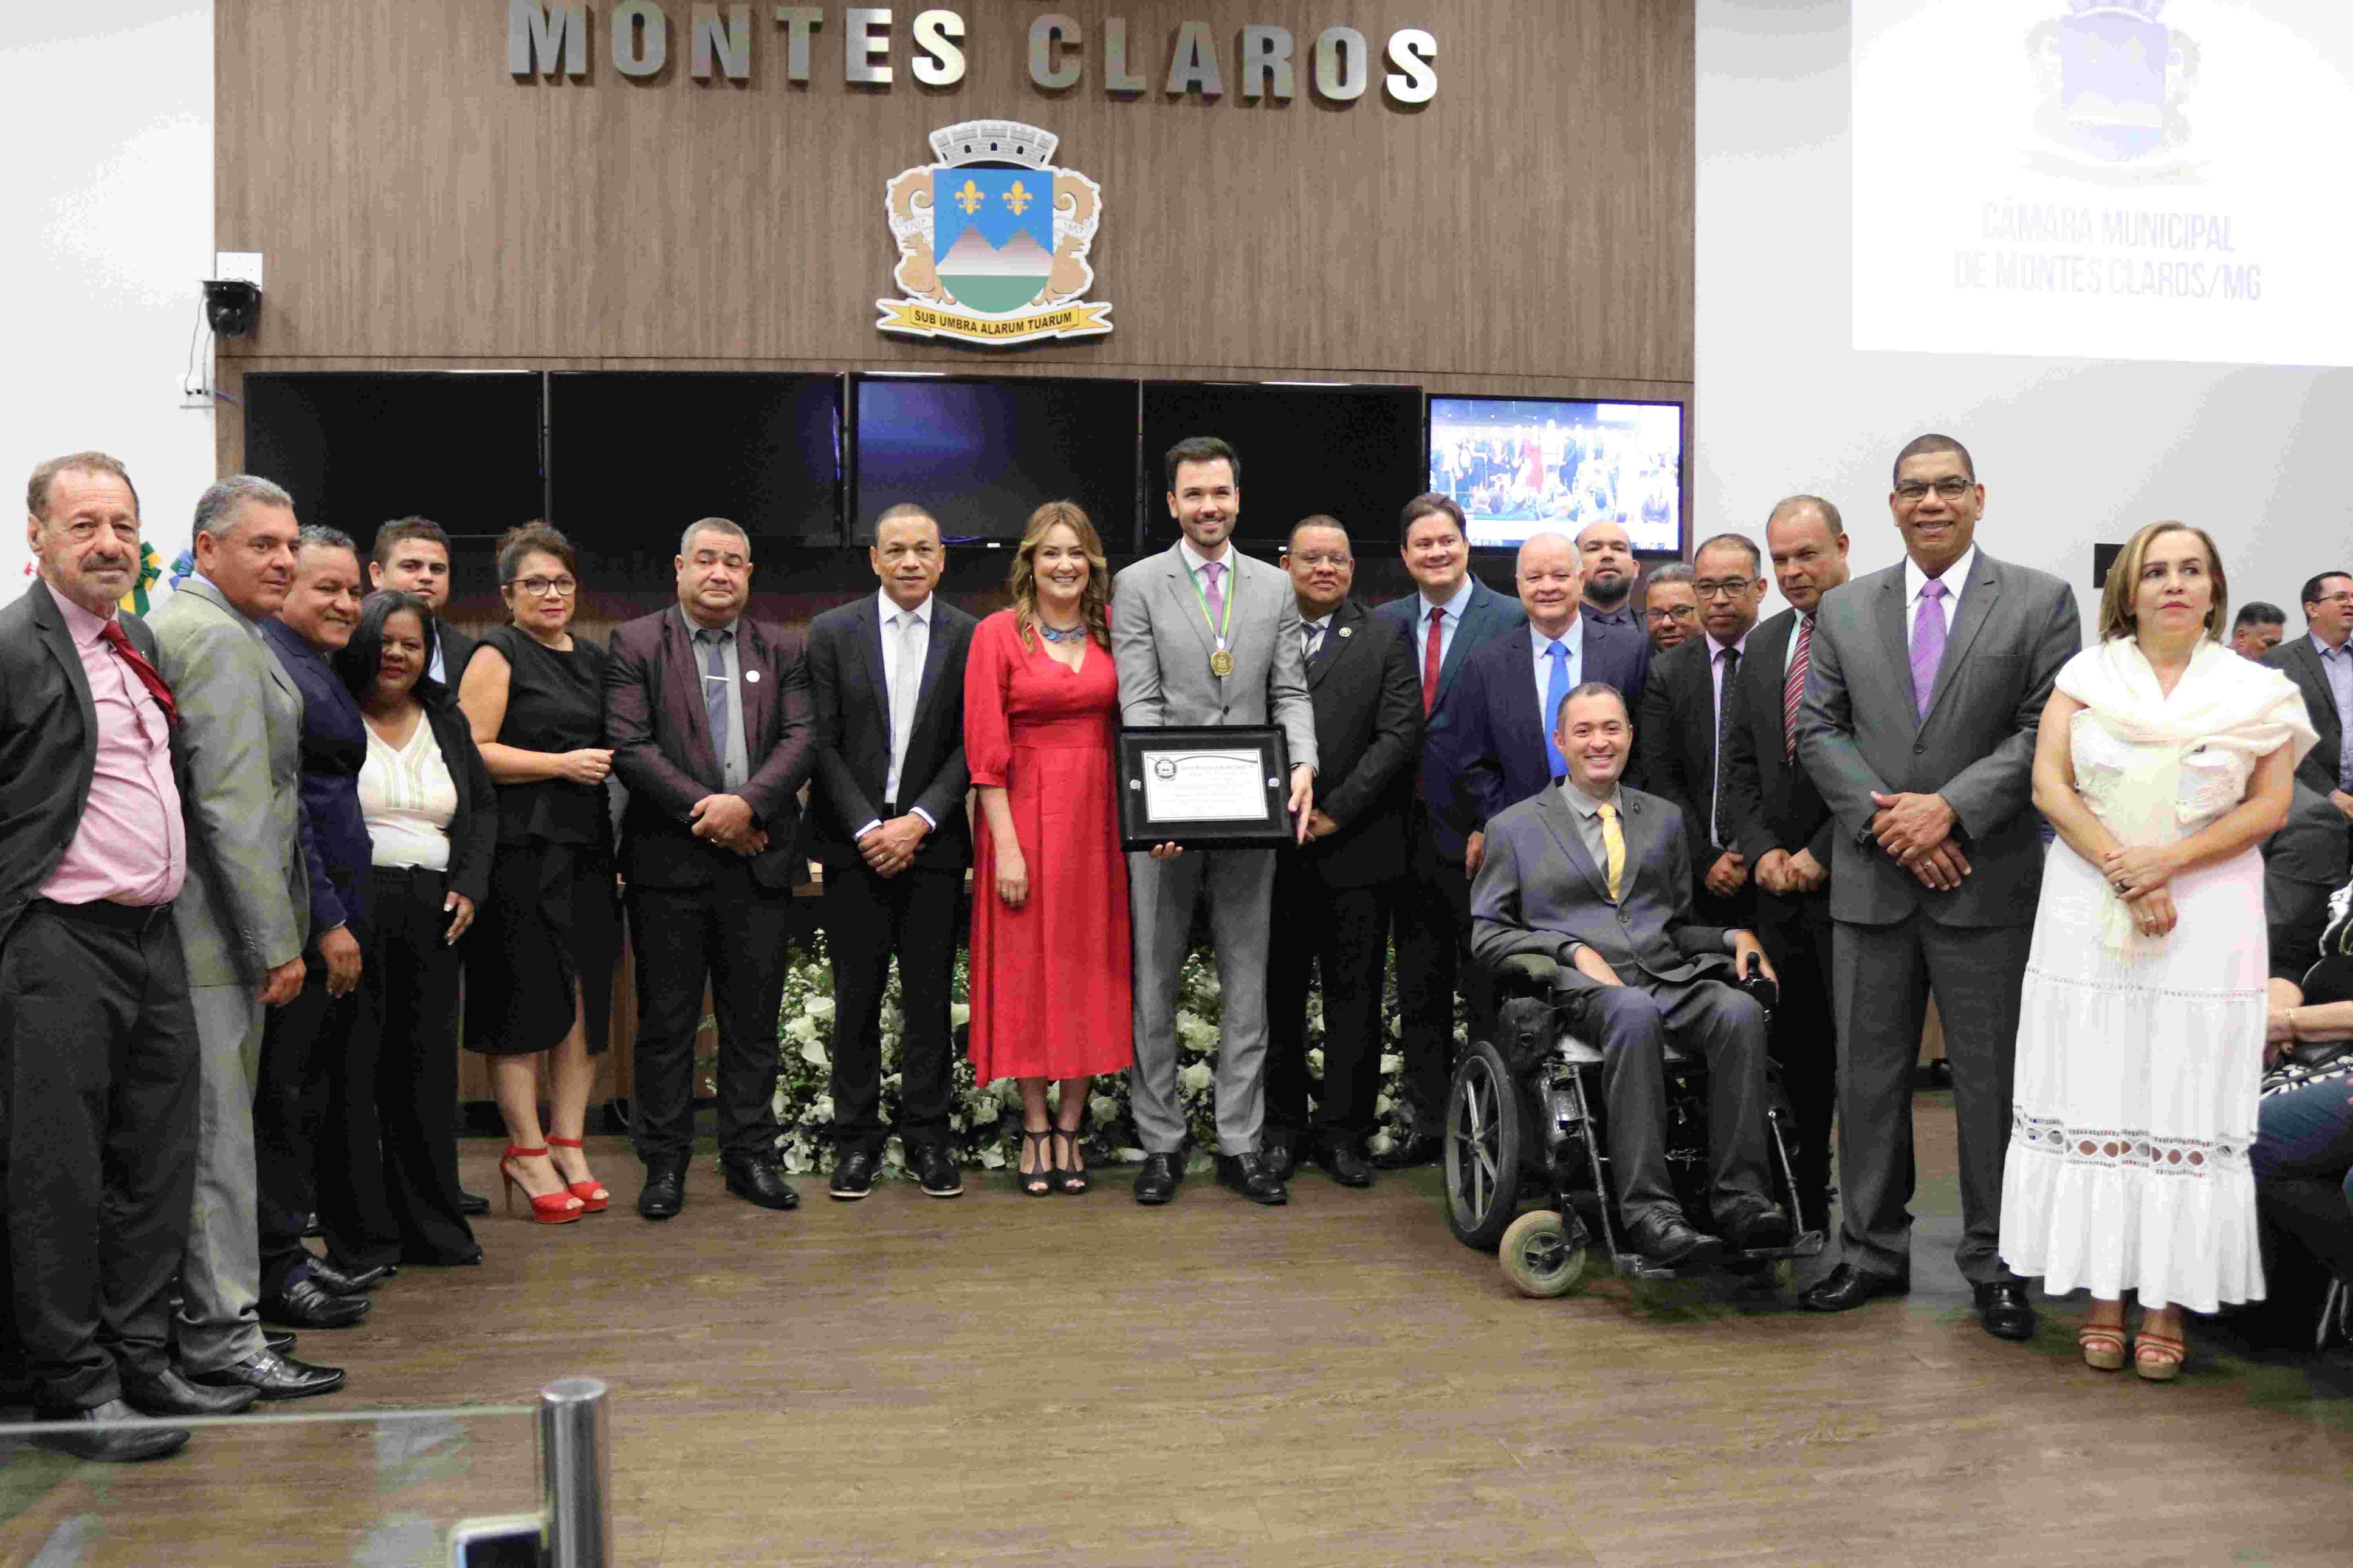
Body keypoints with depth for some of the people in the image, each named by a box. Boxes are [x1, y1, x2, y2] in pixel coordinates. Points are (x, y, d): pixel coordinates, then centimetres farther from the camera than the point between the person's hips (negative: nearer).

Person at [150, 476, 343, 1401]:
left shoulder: (185, 625, 18)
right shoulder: (216, 639, -15)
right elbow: (231, 804, -21)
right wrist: (278, 942, -18)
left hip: (195, 922, 10)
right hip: (214, 923, -10)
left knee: (213, 1121, 16)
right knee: (216, 1127, -4)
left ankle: (207, 1314, 25)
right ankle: (223, 1334, 3)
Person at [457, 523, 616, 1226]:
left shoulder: (592, 658, 19)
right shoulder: (497, 654, -2)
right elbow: (472, 752, -11)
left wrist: (612, 769, 8)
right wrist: (562, 764, -13)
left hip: (587, 848, 7)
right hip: (521, 847, -7)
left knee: (584, 999, 6)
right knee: (524, 1000, -2)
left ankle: (569, 1145, 14)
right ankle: (527, 1151, 7)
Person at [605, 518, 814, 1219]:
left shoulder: (782, 649, 11)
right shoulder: (636, 643, 3)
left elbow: (803, 738, 0)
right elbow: (630, 746, -7)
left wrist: (746, 803, -15)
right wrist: (706, 811, -13)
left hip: (760, 859, 2)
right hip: (669, 863, -2)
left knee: (753, 1018, 8)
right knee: (666, 1020, 4)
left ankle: (750, 1156, 18)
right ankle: (665, 1162, 14)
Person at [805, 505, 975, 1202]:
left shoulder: (970, 637, 3)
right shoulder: (833, 633, 3)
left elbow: (971, 744, -1)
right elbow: (824, 744, 0)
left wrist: (918, 821, -10)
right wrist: (866, 829, -9)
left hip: (932, 842, 0)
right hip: (855, 845, 0)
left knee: (930, 995, 4)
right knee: (857, 996, 4)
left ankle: (927, 1136, 15)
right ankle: (857, 1138, 14)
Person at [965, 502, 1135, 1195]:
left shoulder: (1111, 629, 7)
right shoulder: (998, 633, -3)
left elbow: (1132, 723, 8)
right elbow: (985, 749, -7)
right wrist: (1006, 846, -13)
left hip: (1097, 814, 3)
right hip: (1024, 814, -3)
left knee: (1089, 965, 6)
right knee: (1027, 965, 3)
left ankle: (1071, 1126, 16)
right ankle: (1036, 1129, 14)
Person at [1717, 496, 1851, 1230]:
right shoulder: (1762, 645, 15)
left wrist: (1821, 855, -12)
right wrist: (1764, 851, 1)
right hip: (1779, 885, 6)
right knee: (1792, 1052, 10)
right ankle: (1798, 1209, 19)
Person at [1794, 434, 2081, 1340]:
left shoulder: (2040, 602, 2)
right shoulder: (1846, 610, 10)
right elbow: (1819, 730, 5)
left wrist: (1950, 808, -15)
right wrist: (1888, 821, -9)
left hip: (1987, 883, -2)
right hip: (1871, 882, 3)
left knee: (1991, 1078, 5)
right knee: (1868, 1075, 9)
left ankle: (1993, 1263, 18)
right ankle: (1873, 1252, 21)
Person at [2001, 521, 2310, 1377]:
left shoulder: (2254, 691, 7)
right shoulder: (2087, 675, 7)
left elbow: (2270, 805, -1)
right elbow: (2049, 784, -2)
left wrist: (2167, 861, -14)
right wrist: (2123, 870, -13)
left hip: (2208, 920, 0)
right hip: (2089, 916, 0)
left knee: (2186, 1105, 0)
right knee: (2094, 1101, 1)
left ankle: (2167, 1299, 5)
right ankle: (2103, 1290, 8)